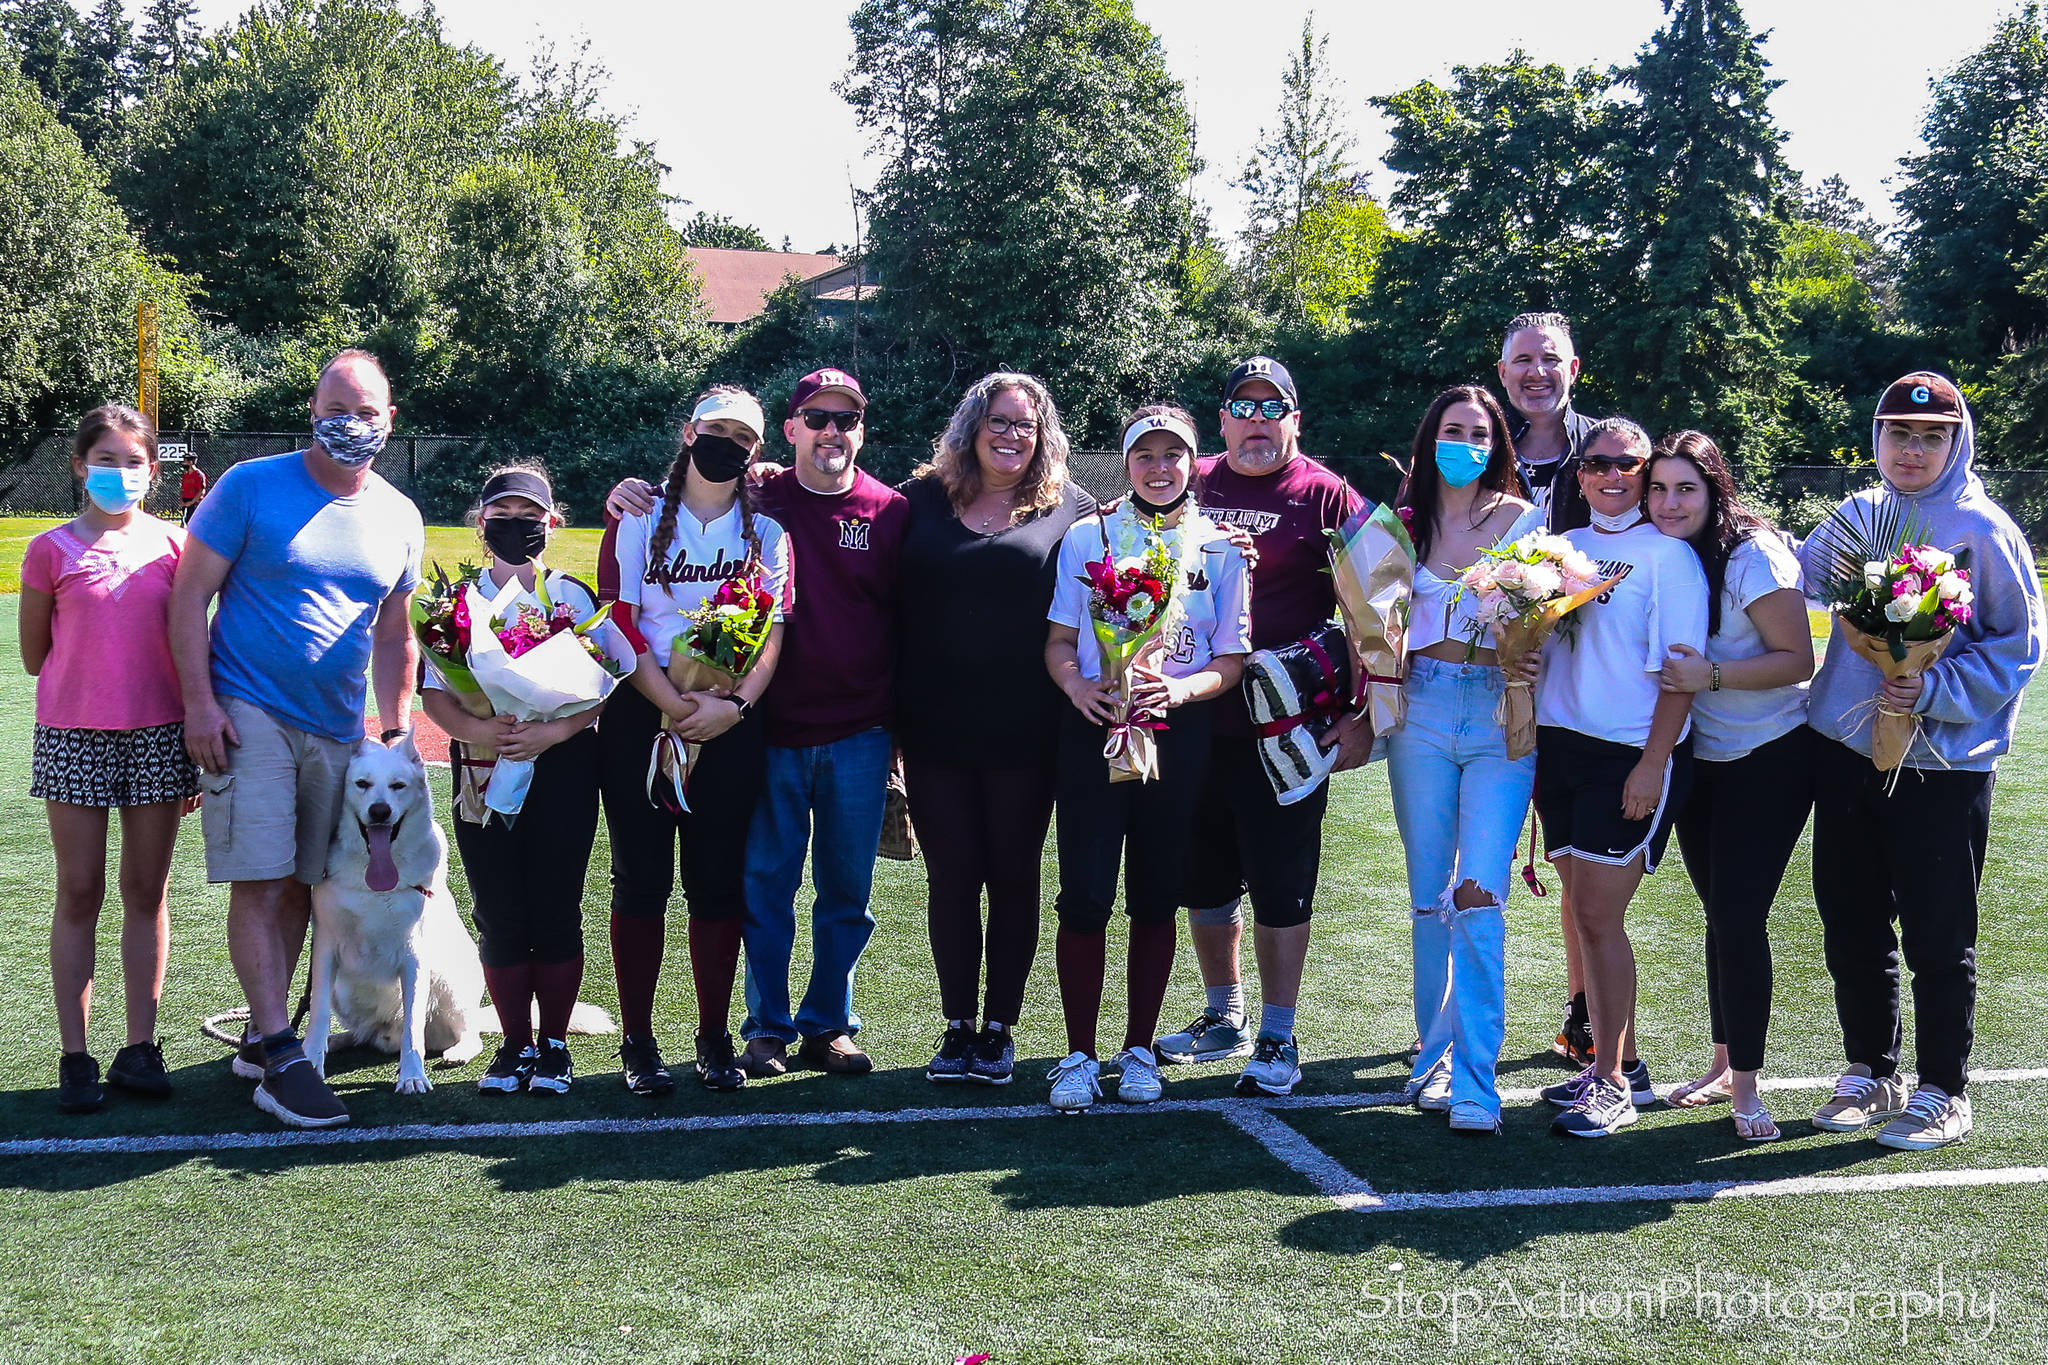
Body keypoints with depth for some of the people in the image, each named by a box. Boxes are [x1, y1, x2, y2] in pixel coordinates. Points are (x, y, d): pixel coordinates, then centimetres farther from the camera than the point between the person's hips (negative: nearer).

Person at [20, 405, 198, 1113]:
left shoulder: (174, 544, 3)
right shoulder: (52, 550, -1)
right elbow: (34, 656, 6)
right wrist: (94, 679, 7)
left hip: (158, 736, 1)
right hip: (75, 736, -1)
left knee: (147, 891, 6)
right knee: (80, 894, 3)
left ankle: (140, 1047, 14)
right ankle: (76, 1056, 9)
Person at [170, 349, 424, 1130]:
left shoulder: (399, 518, 9)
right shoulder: (251, 487, -4)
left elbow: (394, 634, 17)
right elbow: (190, 596, -4)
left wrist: (398, 728, 10)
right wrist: (199, 704, -12)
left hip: (337, 730, 5)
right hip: (248, 715, -5)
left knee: (299, 888, 9)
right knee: (261, 883, -11)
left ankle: (262, 1034, 22)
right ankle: (279, 1061, -10)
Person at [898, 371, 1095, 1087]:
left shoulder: (1068, 508, 4)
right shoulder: (923, 499, 7)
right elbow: (892, 603, 9)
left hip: (1024, 733, -1)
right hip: (934, 729, 1)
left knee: (1013, 876, 7)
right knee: (951, 877, 6)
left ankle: (999, 1030, 17)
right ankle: (957, 1029, 15)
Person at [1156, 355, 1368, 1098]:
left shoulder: (1326, 496, -2)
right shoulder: (1192, 488, 10)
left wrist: (1361, 715, -10)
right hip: (1194, 721, 5)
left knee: (1280, 885, 1)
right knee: (1203, 879, 14)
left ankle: (1278, 1040, 13)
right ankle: (1223, 1017, 31)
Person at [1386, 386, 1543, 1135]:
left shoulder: (1526, 521, 6)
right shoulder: (1406, 522, 13)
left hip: (1501, 717, -3)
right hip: (1422, 710, 3)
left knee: (1479, 896, -14)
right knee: (1429, 897, 7)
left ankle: (1474, 1083, -13)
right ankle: (1435, 1056, 21)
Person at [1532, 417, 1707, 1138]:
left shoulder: (1668, 554, -5)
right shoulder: (1563, 547, 14)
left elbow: (1682, 668, -10)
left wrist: (1654, 763, -16)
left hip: (1633, 753, -6)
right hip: (1560, 744, 6)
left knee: (1600, 917, -8)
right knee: (1582, 910, 9)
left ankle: (1612, 1082, 2)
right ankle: (1620, 1063, 21)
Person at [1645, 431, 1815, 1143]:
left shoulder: (1752, 555, -18)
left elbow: (1798, 658, -18)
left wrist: (1712, 675, -29)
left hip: (1771, 759, -6)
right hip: (1700, 759, 6)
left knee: (1740, 917, -10)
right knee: (1720, 915, 14)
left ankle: (1745, 1085, 0)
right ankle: (1726, 1063, 26)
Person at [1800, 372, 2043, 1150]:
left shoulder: (1984, 532, -7)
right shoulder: (1857, 517, 7)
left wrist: (1934, 689, -19)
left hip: (1942, 764, -5)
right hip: (1845, 749, 5)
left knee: (1938, 938, 2)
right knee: (1851, 924, 13)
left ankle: (1943, 1092, 15)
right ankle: (1870, 1071, 28)